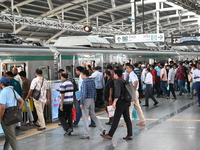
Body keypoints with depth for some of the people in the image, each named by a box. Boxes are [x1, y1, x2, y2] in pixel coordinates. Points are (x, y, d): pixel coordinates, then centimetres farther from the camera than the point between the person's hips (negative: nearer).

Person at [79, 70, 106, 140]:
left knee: (85, 118, 0)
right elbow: (94, 92, 14)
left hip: (86, 100, -7)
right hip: (92, 100, 7)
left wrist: (81, 103, -17)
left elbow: (84, 93, -19)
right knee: (93, 116, 15)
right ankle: (102, 129, 5)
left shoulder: (84, 82, -13)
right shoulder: (92, 81, 10)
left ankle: (86, 135, 3)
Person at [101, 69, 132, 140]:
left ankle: (110, 135, -1)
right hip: (127, 101, 9)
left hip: (121, 101, -9)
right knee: (127, 119, 9)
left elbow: (117, 92, -22)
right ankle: (129, 135, 9)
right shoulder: (123, 80, 17)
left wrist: (114, 101, -24)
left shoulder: (117, 81, -10)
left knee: (116, 119, -5)